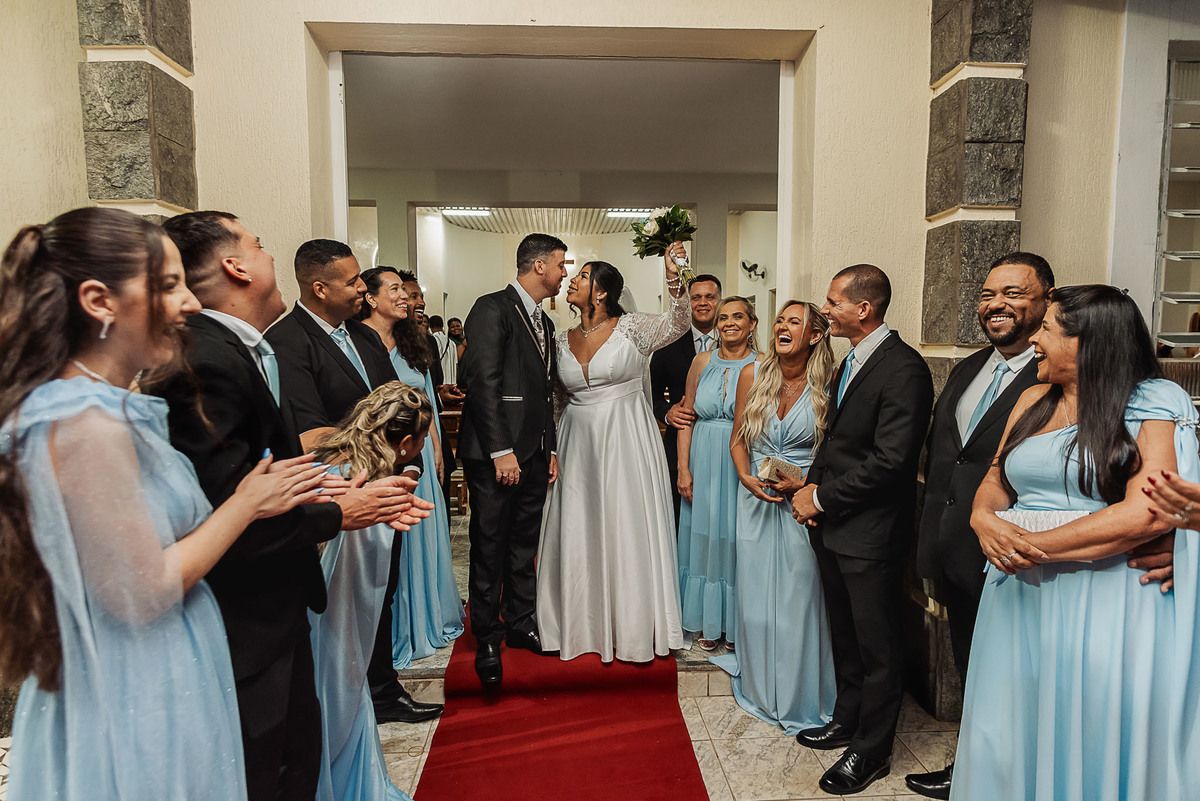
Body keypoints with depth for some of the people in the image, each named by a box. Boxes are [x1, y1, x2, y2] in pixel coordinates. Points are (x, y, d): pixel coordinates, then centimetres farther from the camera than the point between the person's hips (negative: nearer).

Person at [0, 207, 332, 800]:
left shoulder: (112, 409, 5)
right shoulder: (89, 425, -25)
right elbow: (142, 593, -23)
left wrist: (255, 495, -3)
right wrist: (246, 504, -15)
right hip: (135, 716, -9)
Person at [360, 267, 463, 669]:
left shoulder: (409, 341, 12)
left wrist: (436, 447, 14)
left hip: (418, 449, 7)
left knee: (423, 532, 16)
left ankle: (426, 618, 34)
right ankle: (393, 632, 19)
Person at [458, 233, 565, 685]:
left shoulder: (544, 322, 18)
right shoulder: (492, 309, -9)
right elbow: (483, 383, -17)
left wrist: (550, 450, 15)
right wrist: (501, 451, -20)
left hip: (534, 455, 8)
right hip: (495, 455, -8)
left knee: (524, 546, 16)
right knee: (489, 550, 2)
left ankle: (521, 623, 29)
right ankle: (487, 641, 15)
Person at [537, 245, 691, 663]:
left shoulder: (632, 328, -4)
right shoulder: (562, 340, 8)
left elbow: (677, 324, -20)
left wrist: (673, 276, -36)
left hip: (625, 441, -4)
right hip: (578, 443, 4)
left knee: (627, 529, 1)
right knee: (579, 531, 7)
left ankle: (631, 627, 18)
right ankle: (584, 624, 24)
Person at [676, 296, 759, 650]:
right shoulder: (702, 361, 5)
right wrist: (684, 469, 0)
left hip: (745, 467, -3)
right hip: (704, 465, 3)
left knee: (738, 543, 5)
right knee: (705, 539, 11)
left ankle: (738, 626, 24)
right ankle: (708, 623, 28)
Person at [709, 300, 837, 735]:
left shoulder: (825, 384, -9)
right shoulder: (752, 374, -2)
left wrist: (803, 484, -15)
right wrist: (747, 477, -8)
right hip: (755, 500, 3)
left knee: (798, 597, 4)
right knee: (755, 595, 12)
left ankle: (798, 697, 25)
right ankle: (758, 686, 35)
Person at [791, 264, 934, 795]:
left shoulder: (903, 369, -19)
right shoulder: (851, 361, 11)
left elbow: (890, 461, -24)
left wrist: (821, 497, -16)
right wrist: (813, 485, 0)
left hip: (871, 532, -9)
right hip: (833, 526, 9)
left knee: (877, 646, 8)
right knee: (844, 634, 22)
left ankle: (871, 750, 25)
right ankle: (847, 720, 41)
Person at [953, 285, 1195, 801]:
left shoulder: (1154, 404, -6)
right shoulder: (1033, 401, 12)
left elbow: (1150, 513, -18)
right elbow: (995, 482, 15)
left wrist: (1034, 546, -17)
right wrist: (984, 519, -8)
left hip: (1110, 603, -5)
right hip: (1022, 598, 5)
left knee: (1095, 740, 5)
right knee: (1015, 738, 13)